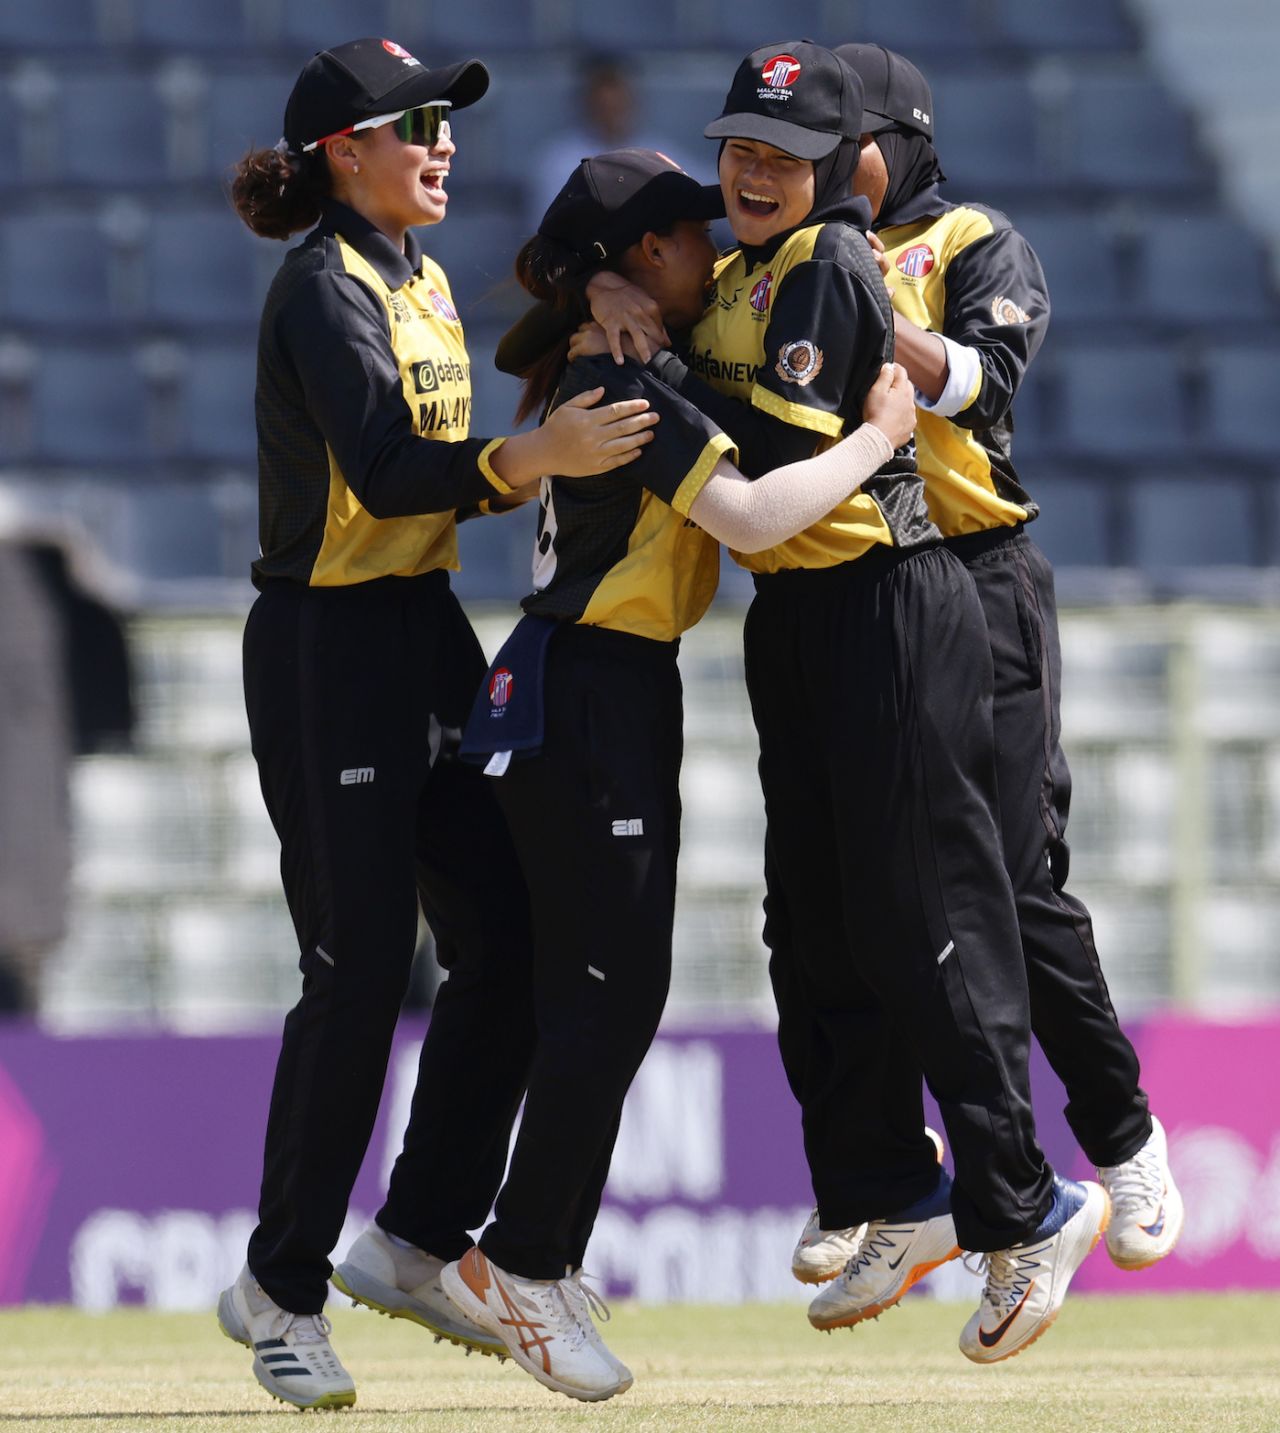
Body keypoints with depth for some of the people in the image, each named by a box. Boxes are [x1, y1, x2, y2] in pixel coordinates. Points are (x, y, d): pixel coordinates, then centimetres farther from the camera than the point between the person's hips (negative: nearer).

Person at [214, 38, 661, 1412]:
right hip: (328, 642, -9)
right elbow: (384, 470, -27)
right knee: (360, 968, -7)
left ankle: (415, 1245, 15)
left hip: (427, 630, 9)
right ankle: (280, 1288, 4)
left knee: (506, 937, 5)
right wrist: (525, 458, -40)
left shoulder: (422, 279, 14)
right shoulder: (325, 288, -14)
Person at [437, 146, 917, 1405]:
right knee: (609, 993, -8)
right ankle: (519, 1264, -4)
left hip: (618, 696, 10)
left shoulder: (592, 375, 14)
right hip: (590, 698, -10)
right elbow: (752, 517, -26)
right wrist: (878, 437, -15)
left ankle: (536, 1272, 14)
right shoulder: (626, 387, -16)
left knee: (604, 996, 11)